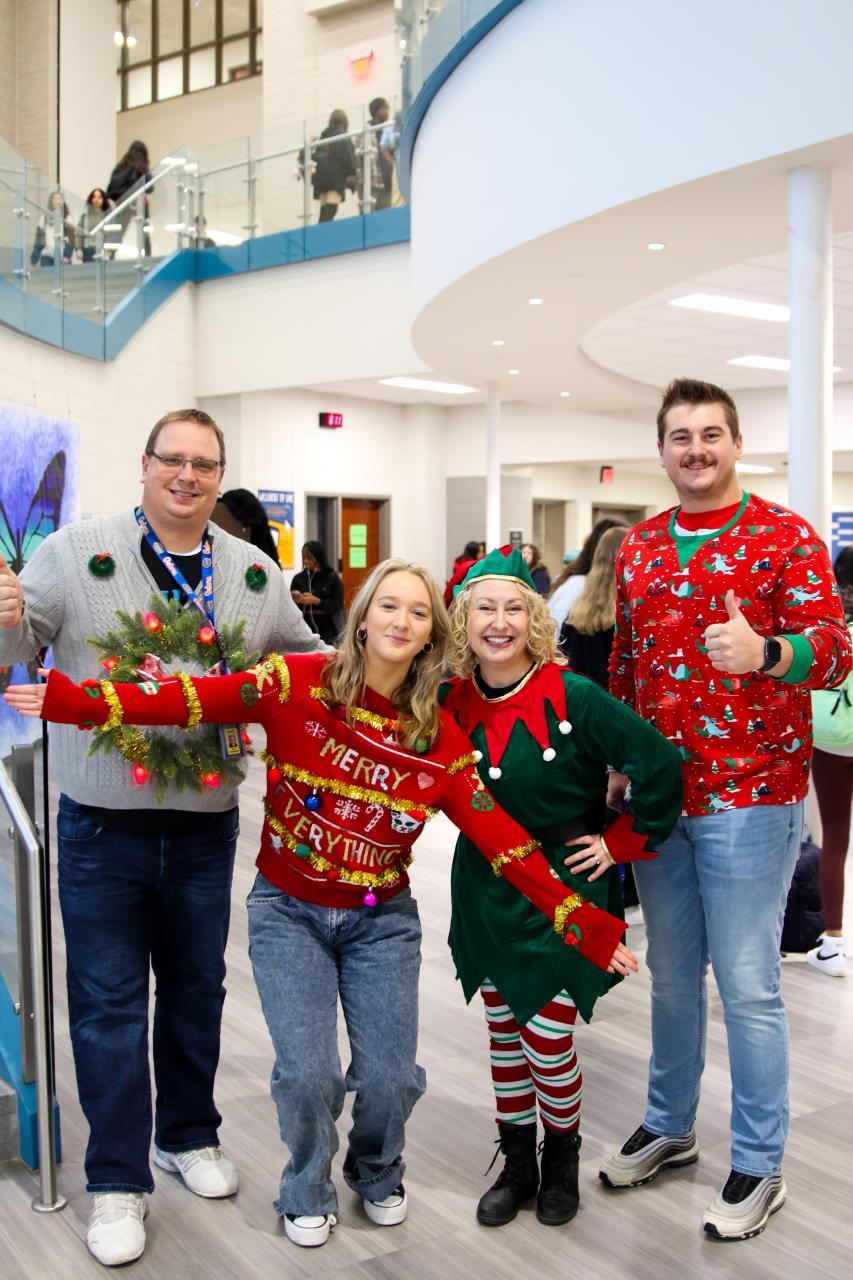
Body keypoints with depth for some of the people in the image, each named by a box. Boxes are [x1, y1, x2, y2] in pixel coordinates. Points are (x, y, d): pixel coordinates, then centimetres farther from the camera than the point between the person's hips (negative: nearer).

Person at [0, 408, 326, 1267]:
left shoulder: (254, 573, 6)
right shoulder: (77, 552, -5)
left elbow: (305, 659, 18)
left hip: (206, 824, 4)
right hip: (103, 825, -3)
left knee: (197, 990, 18)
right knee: (109, 1003, 5)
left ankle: (189, 1135, 39)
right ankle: (117, 1181, 21)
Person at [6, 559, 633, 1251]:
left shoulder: (440, 737, -6)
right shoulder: (301, 684, -12)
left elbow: (501, 838, -8)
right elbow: (195, 698, -23)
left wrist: (584, 922, -13)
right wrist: (78, 701, -35)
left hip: (382, 920, 2)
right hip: (289, 912, -1)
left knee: (390, 1076, -2)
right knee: (308, 1073, -10)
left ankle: (377, 1174, 35)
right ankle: (308, 1192, 25)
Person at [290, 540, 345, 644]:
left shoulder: (333, 578, -1)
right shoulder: (298, 578, 7)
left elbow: (338, 605, -7)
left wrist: (316, 600, -17)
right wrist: (295, 600, -12)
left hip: (326, 631, -2)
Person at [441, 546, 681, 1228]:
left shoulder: (573, 697, -19)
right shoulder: (452, 702, -5)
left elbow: (660, 764, -17)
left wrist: (623, 841, -10)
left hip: (563, 891, -4)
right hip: (486, 891, 4)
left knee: (548, 1040, 1)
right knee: (504, 1034, 14)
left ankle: (562, 1161, 29)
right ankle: (516, 1164, 33)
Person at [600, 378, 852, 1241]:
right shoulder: (638, 548, 10)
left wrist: (766, 654, -33)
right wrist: (616, 762, 11)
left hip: (749, 795, -5)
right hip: (656, 794, 5)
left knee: (747, 985, 2)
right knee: (671, 972, 17)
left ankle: (759, 1165, 19)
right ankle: (668, 1126, 35)